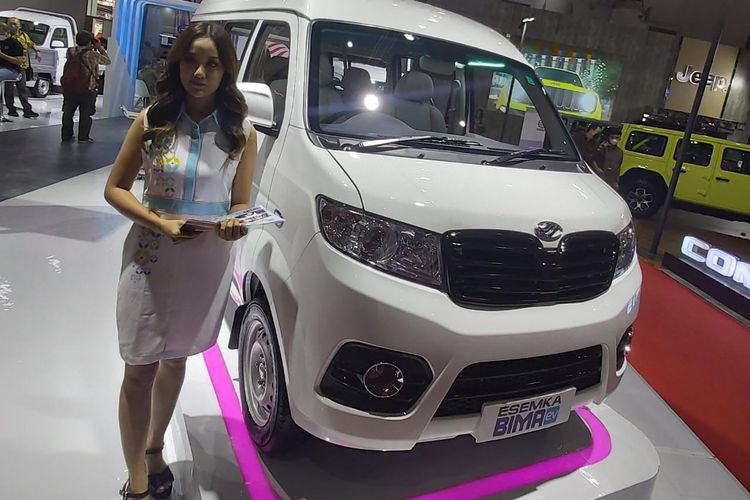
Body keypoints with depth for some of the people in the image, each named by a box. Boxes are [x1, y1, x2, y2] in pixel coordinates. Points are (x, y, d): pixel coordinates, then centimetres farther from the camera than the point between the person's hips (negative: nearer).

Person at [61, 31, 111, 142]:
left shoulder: (70, 51, -2)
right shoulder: (91, 55, -17)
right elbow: (108, 61, -6)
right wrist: (100, 48, 2)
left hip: (69, 88, 5)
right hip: (87, 90, -4)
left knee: (68, 112, 14)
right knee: (85, 114, 8)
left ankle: (66, 136, 20)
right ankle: (83, 137, 12)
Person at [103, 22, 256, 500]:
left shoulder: (241, 132, -2)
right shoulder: (152, 120, -4)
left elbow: (241, 204, 4)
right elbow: (115, 188, 0)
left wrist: (236, 225, -20)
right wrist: (158, 223, -18)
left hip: (209, 263, 2)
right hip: (151, 259, -1)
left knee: (175, 359, 19)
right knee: (141, 370, 2)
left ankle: (154, 450, 41)